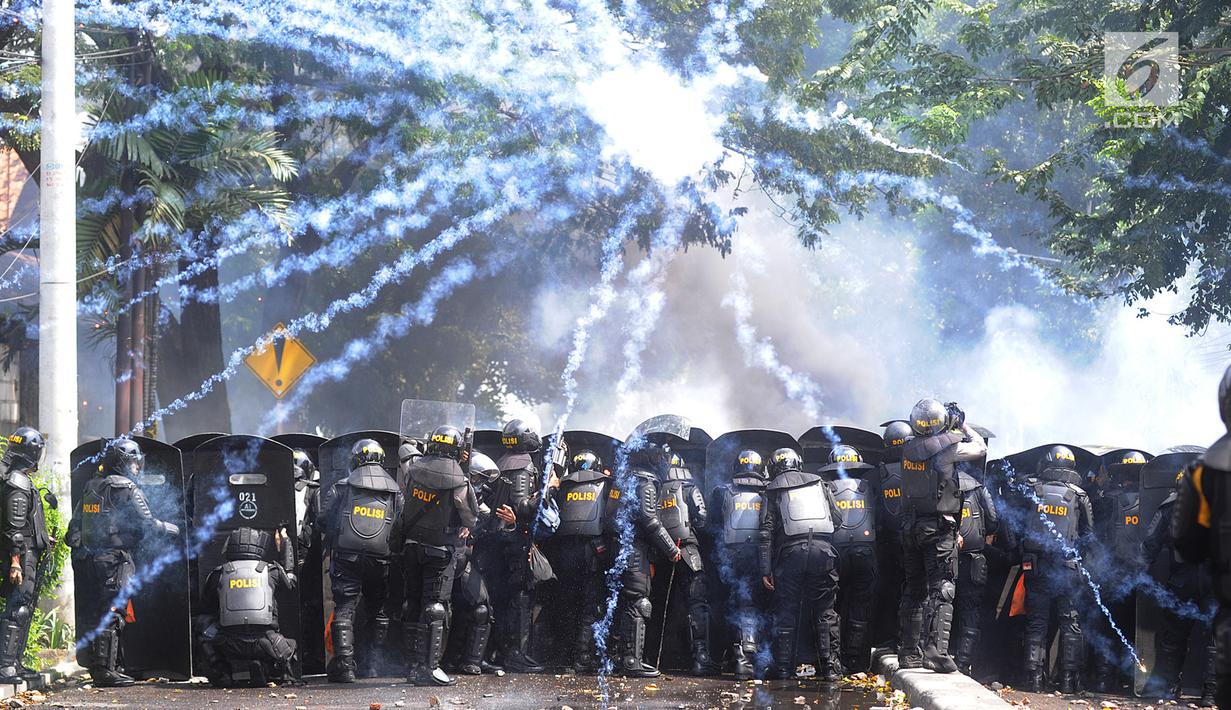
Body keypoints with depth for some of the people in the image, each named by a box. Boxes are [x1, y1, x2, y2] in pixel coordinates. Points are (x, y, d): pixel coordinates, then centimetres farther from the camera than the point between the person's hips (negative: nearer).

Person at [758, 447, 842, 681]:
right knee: (825, 612, 6)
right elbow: (837, 519, 12)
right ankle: (831, 666, 2)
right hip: (823, 549, 1)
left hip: (791, 551, -1)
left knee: (787, 611, 5)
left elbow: (766, 531, 4)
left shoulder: (773, 490, 11)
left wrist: (766, 569, 3)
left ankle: (783, 667, 4)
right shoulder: (818, 482, 18)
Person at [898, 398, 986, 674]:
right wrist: (963, 425, 16)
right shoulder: (947, 447, -13)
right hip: (939, 527, -6)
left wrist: (951, 430, 26)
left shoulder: (910, 449, 4)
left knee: (913, 590, 14)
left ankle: (909, 652, 18)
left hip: (912, 527, 6)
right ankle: (934, 651, -21)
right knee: (941, 589, -9)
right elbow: (980, 448, 4)